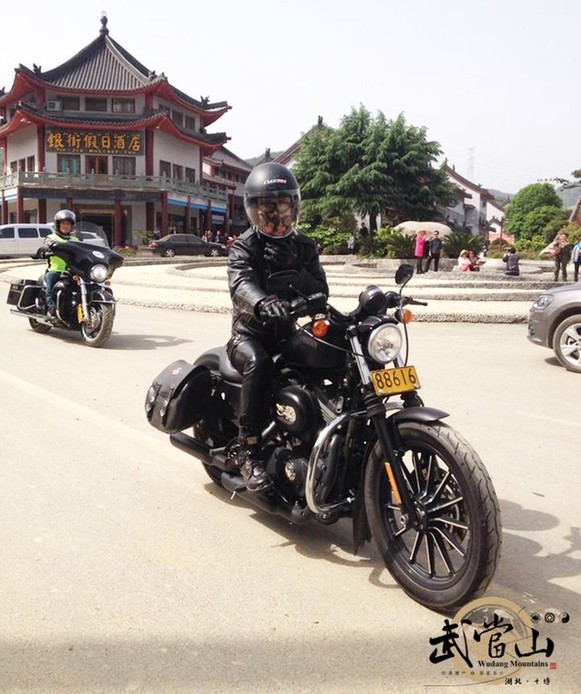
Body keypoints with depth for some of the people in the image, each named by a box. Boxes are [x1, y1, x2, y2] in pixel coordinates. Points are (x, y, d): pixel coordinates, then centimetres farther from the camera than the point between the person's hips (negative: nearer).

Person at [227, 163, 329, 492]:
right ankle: (249, 452, -30)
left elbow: (321, 293, 1)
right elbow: (241, 284, -25)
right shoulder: (244, 247, -3)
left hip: (288, 330, 4)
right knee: (258, 364, -36)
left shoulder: (304, 246, 10)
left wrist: (292, 270, -18)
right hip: (250, 332, -4)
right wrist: (263, 303, -49)